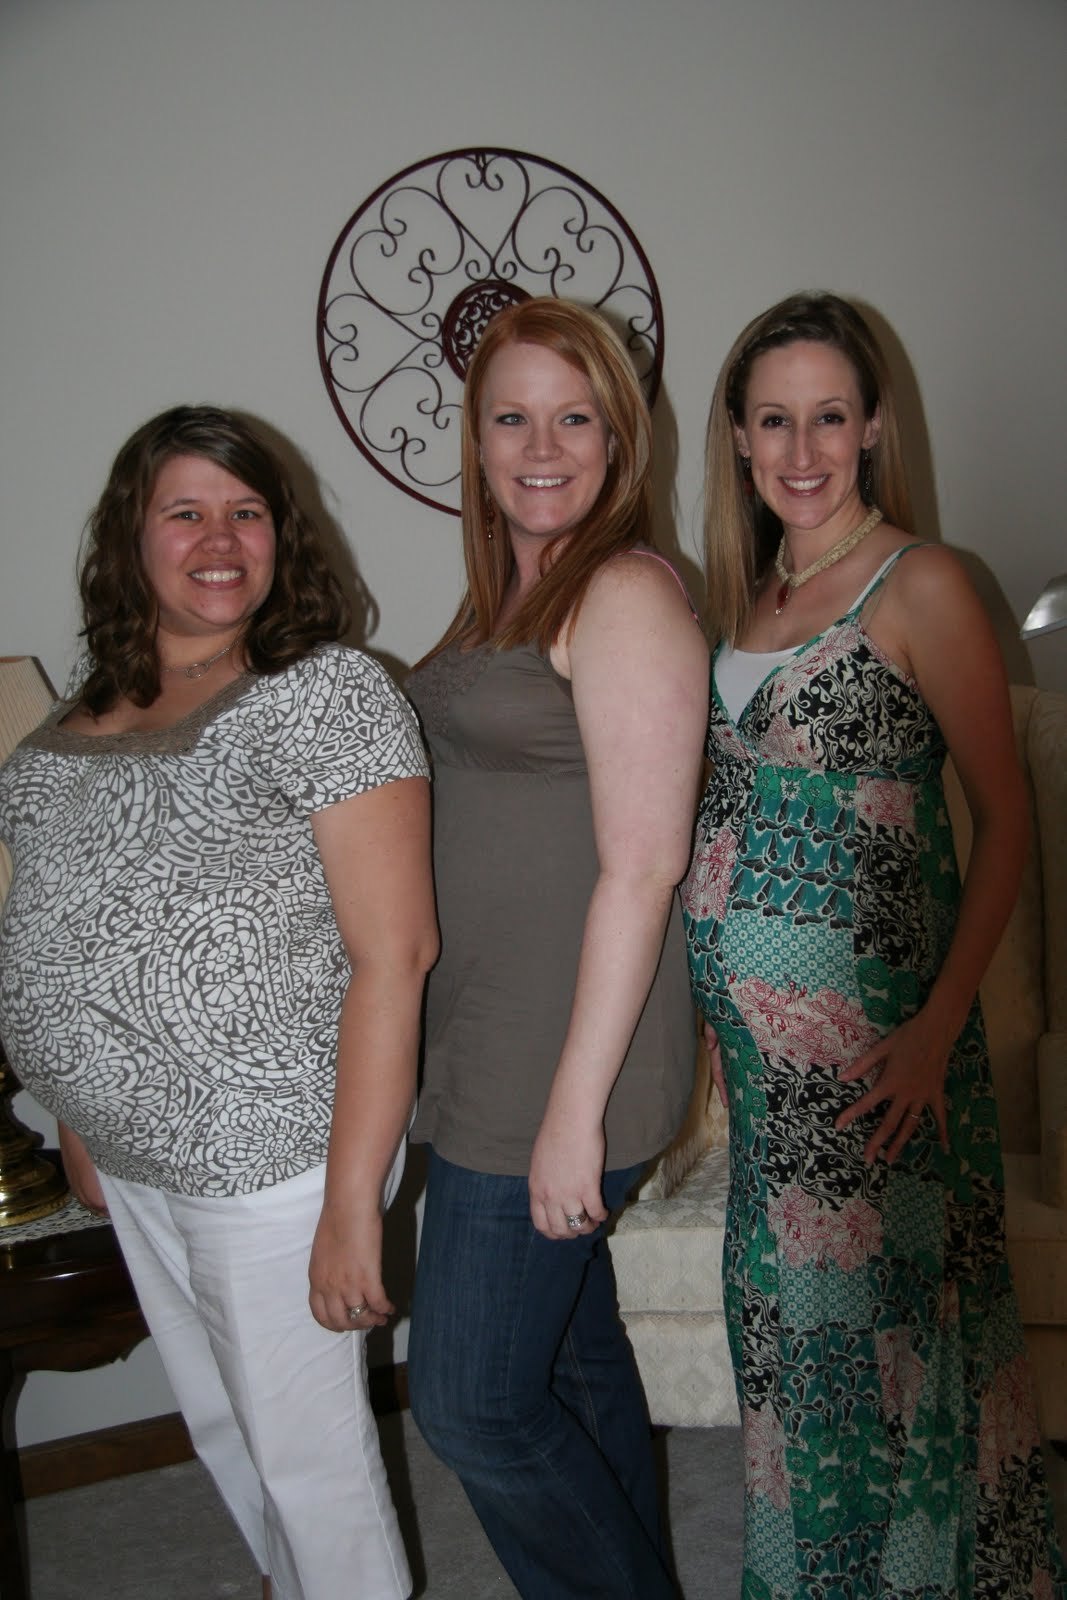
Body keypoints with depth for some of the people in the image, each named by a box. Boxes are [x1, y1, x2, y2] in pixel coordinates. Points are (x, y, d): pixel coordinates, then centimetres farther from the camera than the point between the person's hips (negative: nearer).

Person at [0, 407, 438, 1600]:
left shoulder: (324, 694, -17)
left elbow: (395, 952, -22)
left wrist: (351, 1204, -23)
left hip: (271, 1150, -7)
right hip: (132, 1151, 8)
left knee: (302, 1442, 11)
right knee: (218, 1416, 26)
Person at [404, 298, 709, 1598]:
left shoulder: (625, 594, -15)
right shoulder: (503, 597, 12)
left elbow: (641, 866, -20)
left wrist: (574, 1107, -20)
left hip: (566, 1060, -8)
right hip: (490, 1041, 8)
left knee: (467, 1402, 3)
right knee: (570, 1348, 21)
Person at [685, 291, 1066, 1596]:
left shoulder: (918, 583, -10)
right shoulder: (750, 589, 10)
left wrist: (941, 1023, -19)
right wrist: (725, 1015, 14)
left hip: (865, 1024, -6)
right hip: (761, 1026, 6)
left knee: (865, 1323, 6)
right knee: (785, 1311, 17)